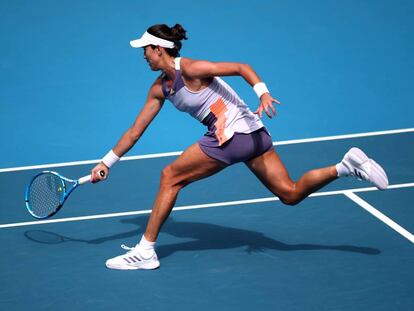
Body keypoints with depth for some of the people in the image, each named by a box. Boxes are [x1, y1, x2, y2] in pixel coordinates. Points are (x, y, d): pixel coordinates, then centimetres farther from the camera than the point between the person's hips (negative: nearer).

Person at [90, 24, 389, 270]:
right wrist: (107, 162, 17)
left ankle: (146, 251, 3)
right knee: (291, 193, 4)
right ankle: (346, 166, -3)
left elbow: (241, 67, -16)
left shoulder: (188, 69, -11)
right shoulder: (159, 88, 14)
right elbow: (135, 131, 18)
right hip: (251, 135, 9)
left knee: (171, 177, -2)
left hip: (232, 133, -9)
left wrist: (263, 93, -32)